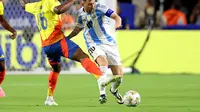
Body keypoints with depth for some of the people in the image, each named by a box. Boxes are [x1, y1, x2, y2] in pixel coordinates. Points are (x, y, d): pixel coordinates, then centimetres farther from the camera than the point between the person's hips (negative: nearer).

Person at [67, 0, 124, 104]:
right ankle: (102, 94, -25)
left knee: (119, 75, -3)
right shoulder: (81, 14, 1)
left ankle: (113, 90, 34)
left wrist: (117, 24, -38)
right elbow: (78, 28, 22)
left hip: (109, 44, 0)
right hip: (94, 45, 0)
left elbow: (116, 17, -16)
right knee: (103, 62, -35)